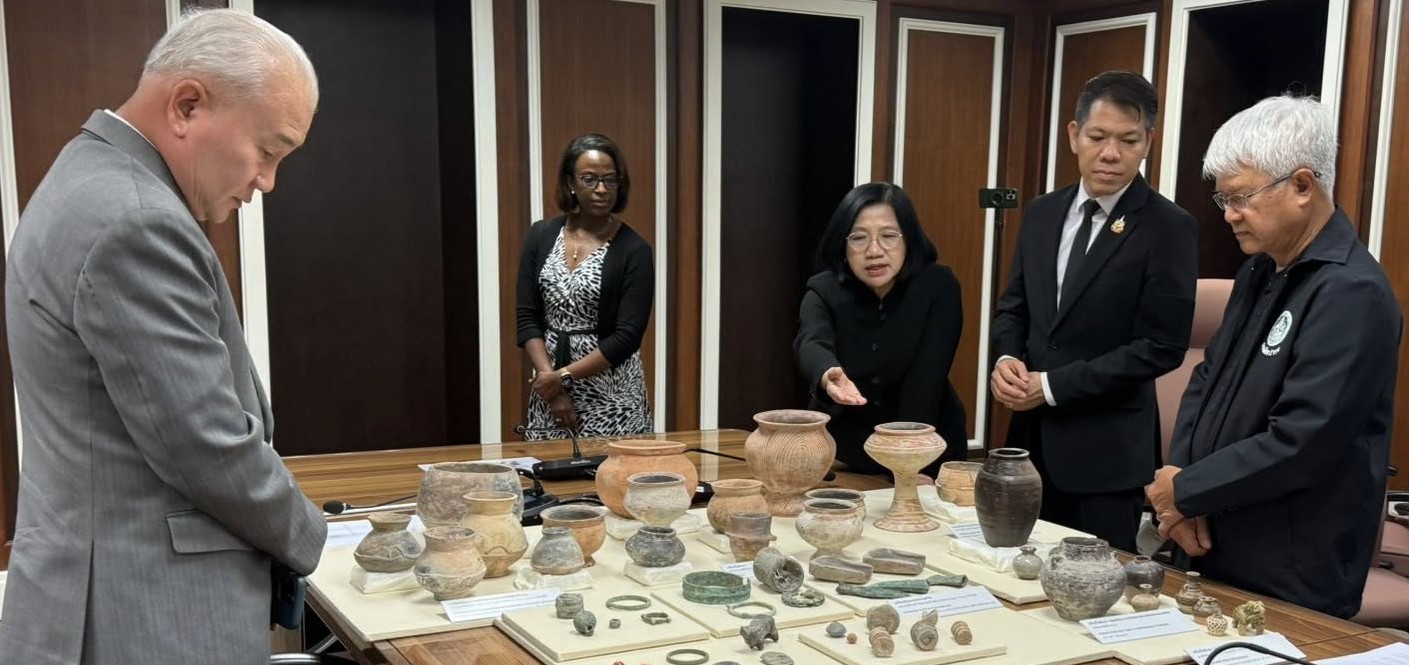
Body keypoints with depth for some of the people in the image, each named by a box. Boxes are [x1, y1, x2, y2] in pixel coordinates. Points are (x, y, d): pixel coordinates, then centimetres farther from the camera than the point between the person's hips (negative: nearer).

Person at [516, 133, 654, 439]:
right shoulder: (541, 236, 3)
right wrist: (551, 383, -9)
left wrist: (563, 375, -14)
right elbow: (527, 319, 1)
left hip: (611, 397, -3)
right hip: (550, 389, 3)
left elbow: (627, 337, -12)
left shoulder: (633, 250, -7)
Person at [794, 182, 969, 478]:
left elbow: (925, 381, -20)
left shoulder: (938, 288, -12)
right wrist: (829, 376, -52)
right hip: (842, 451, 1)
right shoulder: (823, 290, -10)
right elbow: (812, 344, -30)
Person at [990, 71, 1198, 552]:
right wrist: (1007, 359, -8)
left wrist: (1053, 386, -17)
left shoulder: (1169, 228, -10)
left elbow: (1161, 346, -15)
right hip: (1033, 437, 5)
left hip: (1106, 448, -5)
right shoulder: (1042, 213, 8)